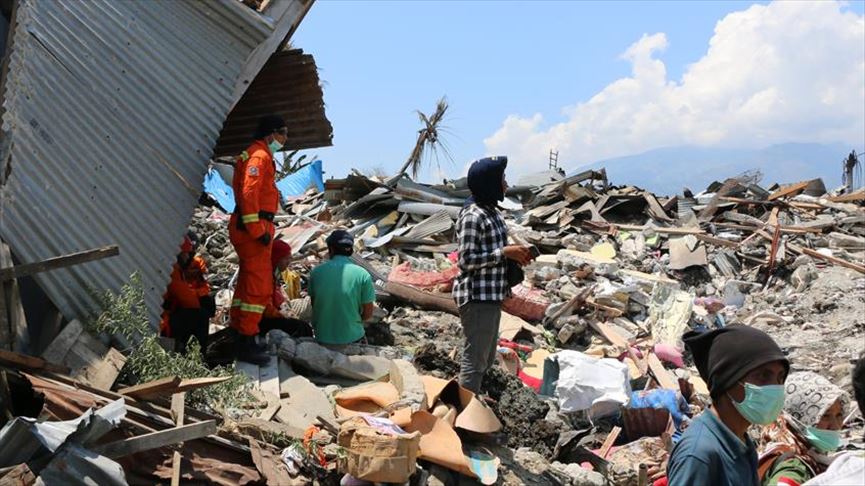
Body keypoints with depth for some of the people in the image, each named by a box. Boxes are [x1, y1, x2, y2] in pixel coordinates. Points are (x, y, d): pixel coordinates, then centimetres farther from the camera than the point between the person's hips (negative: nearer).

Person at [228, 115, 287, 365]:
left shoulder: (259, 156, 21)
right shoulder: (259, 156, -12)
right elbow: (249, 194, -22)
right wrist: (258, 231, -24)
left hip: (249, 228, 11)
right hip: (253, 226, -11)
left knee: (247, 282, 16)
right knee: (259, 287, -9)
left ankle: (240, 337, 24)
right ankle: (247, 343, -7)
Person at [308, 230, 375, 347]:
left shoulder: (316, 272, -5)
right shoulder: (362, 275, -11)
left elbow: (313, 305, 7)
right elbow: (368, 313, -6)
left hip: (322, 338, 3)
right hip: (351, 338, -2)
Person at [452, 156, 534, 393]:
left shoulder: (492, 212, 12)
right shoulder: (472, 216, -17)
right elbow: (466, 260, -20)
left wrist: (514, 254, 3)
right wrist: (505, 252, -19)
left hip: (491, 296, 10)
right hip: (476, 297, -10)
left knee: (487, 358, 19)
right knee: (475, 358, -3)